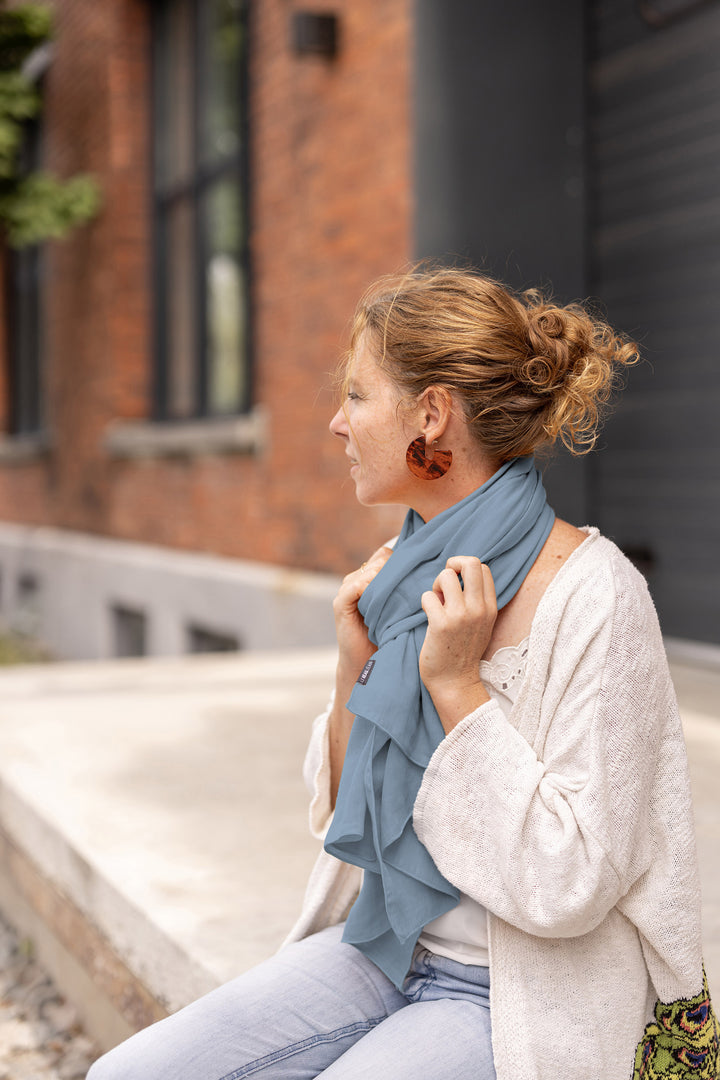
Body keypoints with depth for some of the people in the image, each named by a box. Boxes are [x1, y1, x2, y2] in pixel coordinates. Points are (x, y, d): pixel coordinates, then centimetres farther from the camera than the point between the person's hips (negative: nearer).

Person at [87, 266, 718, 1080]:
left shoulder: (593, 596, -19)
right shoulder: (410, 570, 2)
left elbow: (569, 888, -22)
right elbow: (346, 825, 7)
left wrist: (455, 685, -23)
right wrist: (356, 670, -9)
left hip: (526, 1001, -6)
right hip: (387, 946, 7)